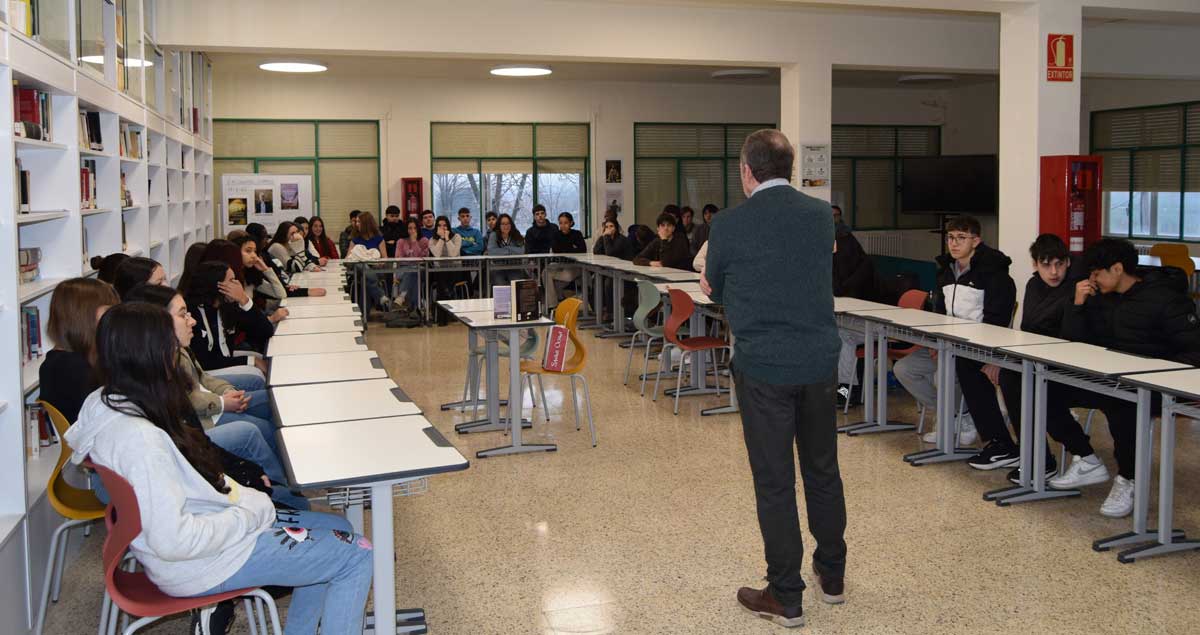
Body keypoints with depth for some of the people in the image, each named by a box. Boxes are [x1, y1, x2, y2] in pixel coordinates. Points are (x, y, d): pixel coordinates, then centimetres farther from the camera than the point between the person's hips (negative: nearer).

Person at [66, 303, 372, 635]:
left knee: (337, 530, 16)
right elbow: (173, 541, -31)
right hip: (197, 565, -10)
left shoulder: (109, 405, 0)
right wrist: (251, 513, -19)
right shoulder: (137, 437, -30)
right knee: (357, 556, -5)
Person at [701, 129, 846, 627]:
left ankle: (786, 597, 14)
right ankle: (832, 576, 33)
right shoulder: (822, 215, 2)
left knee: (774, 482, 5)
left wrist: (716, 284, 28)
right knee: (823, 471, 18)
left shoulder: (729, 225, -10)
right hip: (820, 361, 4)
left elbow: (716, 291, 4)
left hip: (762, 367, -4)